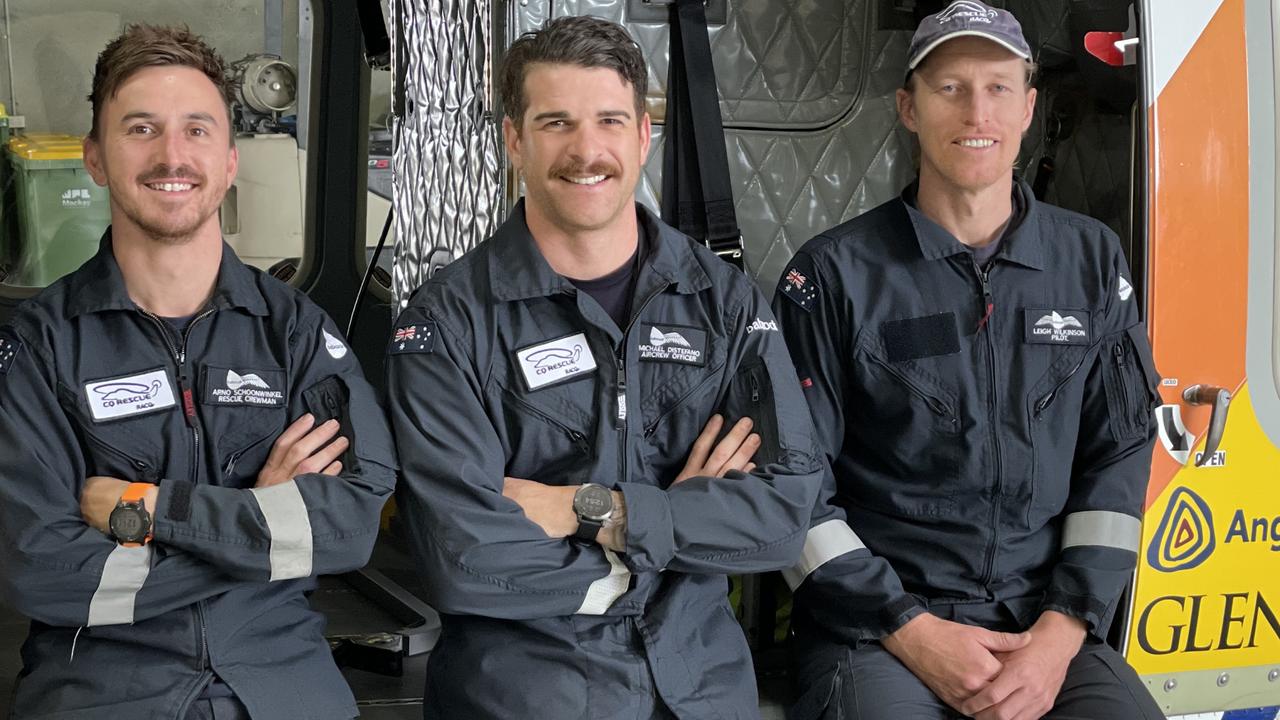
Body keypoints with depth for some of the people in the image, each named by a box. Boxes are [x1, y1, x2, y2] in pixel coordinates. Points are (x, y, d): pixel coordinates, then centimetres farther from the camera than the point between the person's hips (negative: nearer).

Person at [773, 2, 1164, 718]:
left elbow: (1120, 453, 8)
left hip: (1049, 624, 3)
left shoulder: (1092, 260, 9)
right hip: (873, 625, -3)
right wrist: (908, 628, -11)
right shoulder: (834, 275, -2)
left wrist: (1064, 630, -4)